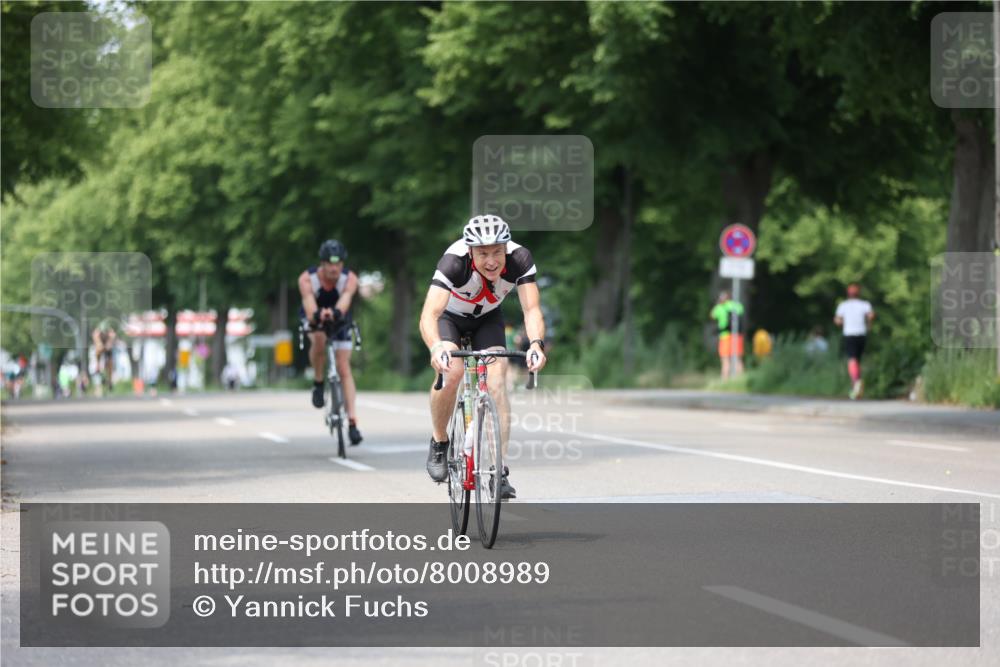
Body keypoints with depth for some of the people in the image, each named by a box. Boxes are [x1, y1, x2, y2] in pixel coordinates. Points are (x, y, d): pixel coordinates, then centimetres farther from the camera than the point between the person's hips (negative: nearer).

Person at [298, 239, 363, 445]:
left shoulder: (350, 279, -29)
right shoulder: (307, 279, -30)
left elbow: (345, 301, -48)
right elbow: (309, 304, -46)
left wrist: (336, 312, -70)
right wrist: (316, 315, -69)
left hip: (340, 320, 1)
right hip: (314, 319, -1)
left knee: (344, 368, -8)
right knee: (319, 338, -35)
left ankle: (352, 422, -8)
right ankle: (318, 383, -13)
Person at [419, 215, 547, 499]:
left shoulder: (519, 259, -31)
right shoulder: (454, 262, -38)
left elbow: (532, 310, -35)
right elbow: (429, 315, -46)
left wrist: (536, 343, -56)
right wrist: (436, 348, -66)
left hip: (487, 318, 2)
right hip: (450, 316, -2)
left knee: (497, 383, -18)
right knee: (450, 372, -28)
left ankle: (499, 470, -15)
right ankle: (439, 443, -3)